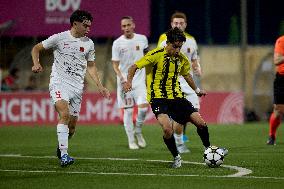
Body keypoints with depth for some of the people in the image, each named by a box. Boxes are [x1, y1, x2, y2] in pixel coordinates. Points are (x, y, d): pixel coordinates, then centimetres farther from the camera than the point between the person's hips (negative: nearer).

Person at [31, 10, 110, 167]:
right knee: (65, 115, -25)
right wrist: (36, 64, -12)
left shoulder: (89, 44, 9)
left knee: (72, 123, 5)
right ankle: (63, 155, -27)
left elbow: (90, 66, 21)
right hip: (59, 82, -5)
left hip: (77, 86, 5)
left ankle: (61, 147, 35)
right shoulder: (59, 38, -3)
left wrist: (100, 86, 13)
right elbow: (36, 48, 7)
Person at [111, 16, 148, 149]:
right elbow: (115, 64, -4)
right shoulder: (117, 43, -5)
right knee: (128, 111, 0)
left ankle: (138, 131, 13)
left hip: (140, 80, 2)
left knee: (143, 107, -13)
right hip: (124, 81, -2)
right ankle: (131, 141, 10)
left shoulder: (142, 39, 4)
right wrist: (121, 77, -20)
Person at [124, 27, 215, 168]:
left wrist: (197, 90, 38)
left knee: (200, 123, -4)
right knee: (167, 128, -29)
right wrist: (129, 81, -28)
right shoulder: (156, 55, -12)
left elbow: (186, 74, 28)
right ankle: (176, 157, -6)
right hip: (158, 97, -5)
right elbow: (134, 67, -10)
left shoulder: (182, 59, 6)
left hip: (176, 97, 5)